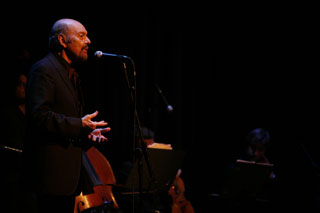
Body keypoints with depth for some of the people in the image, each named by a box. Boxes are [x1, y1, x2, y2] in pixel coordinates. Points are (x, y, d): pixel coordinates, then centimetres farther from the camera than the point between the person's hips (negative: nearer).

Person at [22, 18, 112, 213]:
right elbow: (39, 115, -22)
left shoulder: (71, 73, 22)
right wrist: (79, 125, -24)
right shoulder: (44, 69, -11)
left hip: (69, 171, 10)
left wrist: (88, 131, 10)